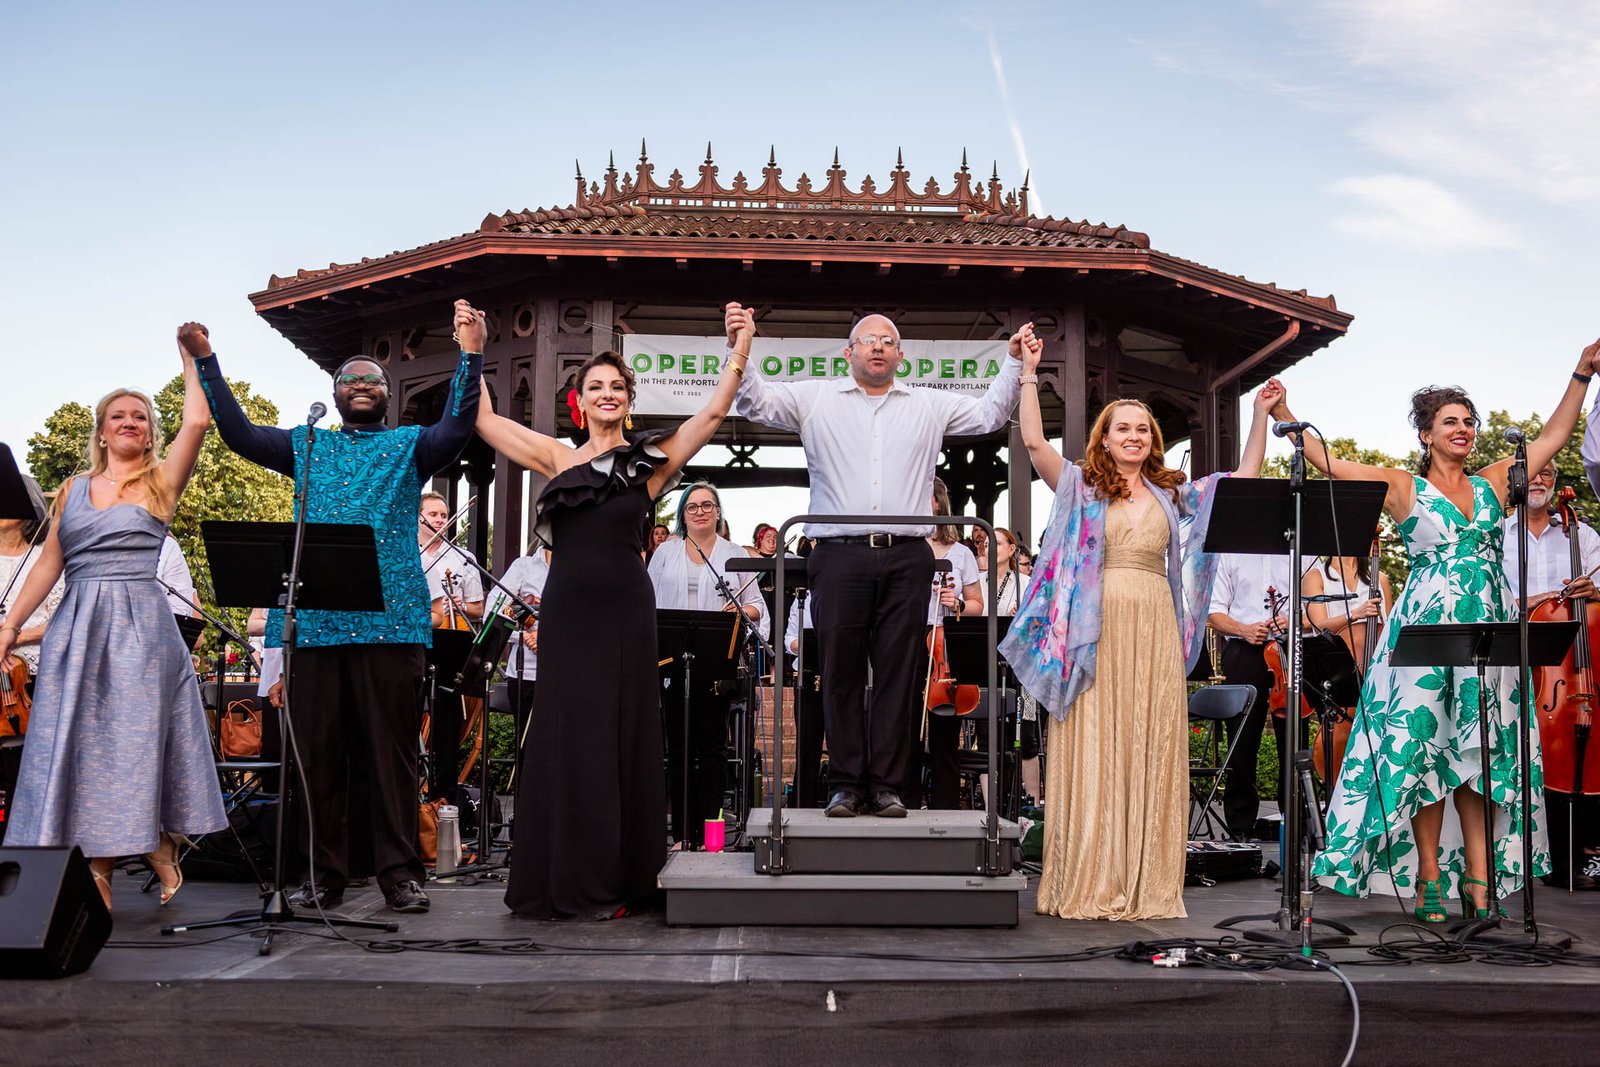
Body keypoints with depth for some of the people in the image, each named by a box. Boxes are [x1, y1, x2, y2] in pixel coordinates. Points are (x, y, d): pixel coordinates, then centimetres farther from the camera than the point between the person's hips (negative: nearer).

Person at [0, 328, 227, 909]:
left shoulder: (161, 483, 5)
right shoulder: (74, 489, 15)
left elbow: (196, 422, -9)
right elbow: (49, 564, 15)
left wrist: (191, 356, -2)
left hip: (139, 626, -3)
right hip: (76, 629, 4)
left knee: (135, 740, -4)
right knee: (77, 745, 0)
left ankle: (162, 851, 13)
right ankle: (94, 881, 5)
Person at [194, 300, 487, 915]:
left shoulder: (410, 445, 13)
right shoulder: (306, 446, 20)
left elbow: (456, 429, -5)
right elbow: (239, 433, 11)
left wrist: (471, 356, -17)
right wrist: (206, 362, 4)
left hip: (389, 619, -2)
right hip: (314, 621, 3)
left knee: (390, 749, -2)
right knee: (318, 751, 5)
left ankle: (399, 872, 4)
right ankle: (323, 874, 13)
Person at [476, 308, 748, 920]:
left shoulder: (650, 462, 7)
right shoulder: (557, 458, 10)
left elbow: (714, 411, 2)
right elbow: (482, 418, 10)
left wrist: (739, 349, -2)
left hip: (625, 611, -1)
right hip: (567, 610, 1)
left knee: (624, 735, 4)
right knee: (567, 737, 3)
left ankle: (619, 879, 13)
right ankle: (567, 881, 11)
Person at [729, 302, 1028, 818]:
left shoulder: (930, 405, 18)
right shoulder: (815, 398, 13)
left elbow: (990, 413, 19)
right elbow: (756, 401, 5)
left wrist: (1014, 362, 7)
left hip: (905, 559, 1)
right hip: (839, 556, -1)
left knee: (896, 672, 1)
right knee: (841, 672, 0)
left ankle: (887, 785, 6)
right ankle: (847, 784, 8)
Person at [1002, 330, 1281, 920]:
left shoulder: (1173, 493, 17)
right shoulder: (1081, 486, 8)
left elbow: (1245, 478, 19)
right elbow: (1034, 442, -5)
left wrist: (1260, 416, 13)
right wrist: (1029, 377, -7)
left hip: (1155, 631, 3)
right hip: (1096, 630, -3)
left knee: (1152, 749, 2)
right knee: (1094, 747, -4)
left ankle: (1146, 885, 8)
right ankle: (1090, 885, 0)